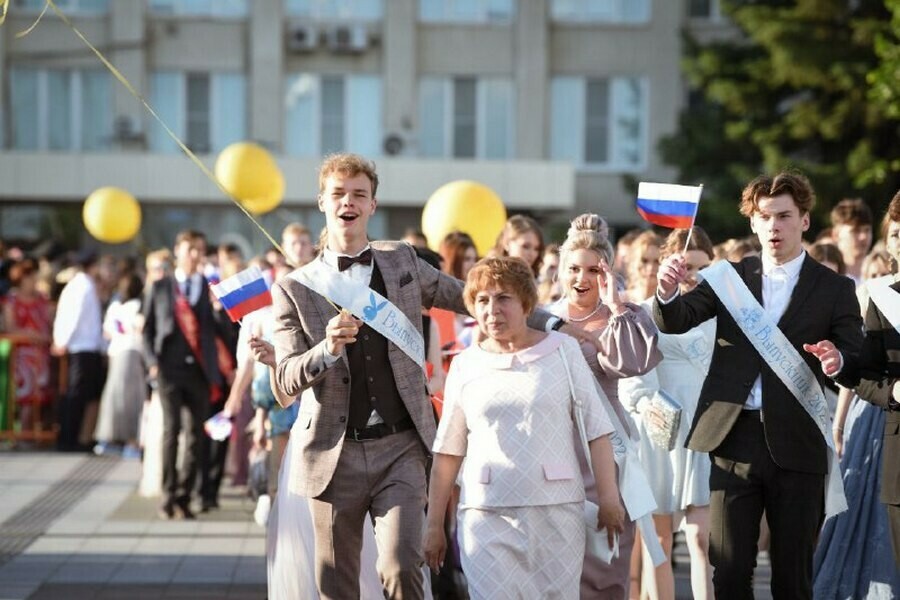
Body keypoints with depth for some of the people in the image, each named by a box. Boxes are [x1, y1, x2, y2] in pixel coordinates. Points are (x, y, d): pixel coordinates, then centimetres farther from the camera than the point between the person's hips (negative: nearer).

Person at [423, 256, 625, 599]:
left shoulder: (563, 351, 5)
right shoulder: (465, 365, 9)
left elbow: (596, 431, 2)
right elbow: (447, 452, 11)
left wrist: (609, 499, -5)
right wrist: (434, 523, 9)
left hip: (557, 511, 0)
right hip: (487, 516, 1)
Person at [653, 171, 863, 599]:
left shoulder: (835, 289, 3)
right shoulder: (731, 277, 8)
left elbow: (856, 359, -1)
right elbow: (675, 322, -2)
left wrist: (837, 359, -25)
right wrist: (668, 292, -25)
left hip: (796, 445, -1)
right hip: (735, 437, 1)